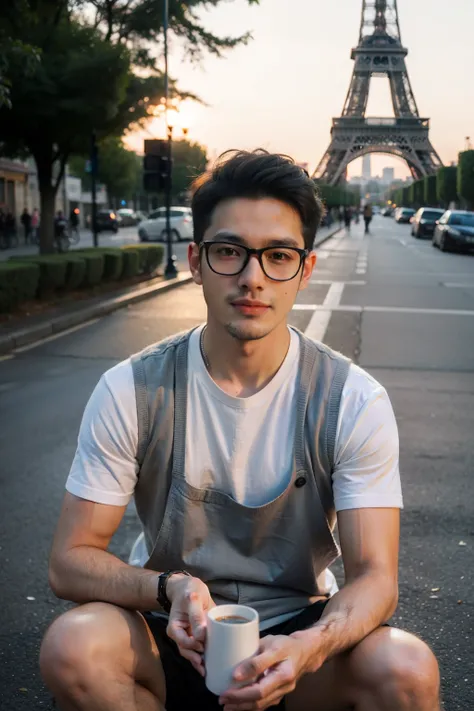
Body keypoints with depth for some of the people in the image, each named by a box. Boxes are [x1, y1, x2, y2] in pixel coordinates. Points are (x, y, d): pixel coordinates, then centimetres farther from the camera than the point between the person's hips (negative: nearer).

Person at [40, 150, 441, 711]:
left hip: (298, 631, 0)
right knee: (72, 645, -29)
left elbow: (374, 575, -13)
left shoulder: (354, 402, -12)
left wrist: (308, 647, -35)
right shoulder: (131, 392, -12)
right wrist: (169, 587, -31)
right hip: (174, 637, 1)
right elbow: (70, 560, -10)